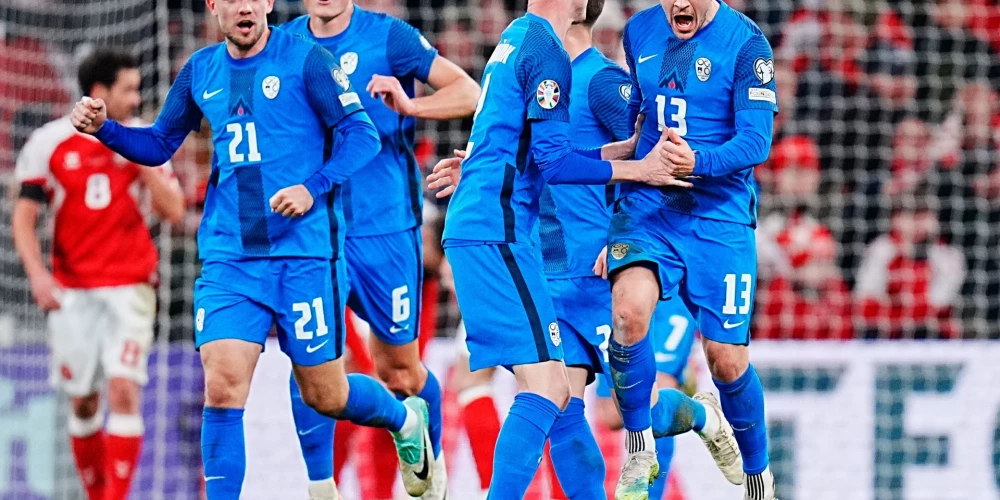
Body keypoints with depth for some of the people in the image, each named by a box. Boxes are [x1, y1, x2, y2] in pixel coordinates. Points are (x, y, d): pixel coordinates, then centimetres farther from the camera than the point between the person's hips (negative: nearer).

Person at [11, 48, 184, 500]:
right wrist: (37, 274, -11)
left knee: (123, 390, -15)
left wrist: (142, 162, -11)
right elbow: (24, 217, 2)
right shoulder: (49, 142, 0)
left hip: (129, 287, 0)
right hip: (72, 289, 0)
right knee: (82, 401, 4)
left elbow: (173, 211, 1)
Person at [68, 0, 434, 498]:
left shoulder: (305, 59, -6)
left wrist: (314, 187, -22)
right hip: (228, 257, 3)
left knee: (325, 396, 8)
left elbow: (361, 134, -7)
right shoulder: (201, 70, 8)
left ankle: (404, 418, 40)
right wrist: (103, 128, -1)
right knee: (222, 387, -13)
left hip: (303, 253, -3)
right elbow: (159, 144, 18)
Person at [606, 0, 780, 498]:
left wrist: (698, 161, -33)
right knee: (629, 309, -26)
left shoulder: (745, 42, -10)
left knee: (727, 359, 0)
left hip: (719, 215, -2)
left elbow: (756, 141, -17)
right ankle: (638, 456, -8)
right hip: (645, 205, 2)